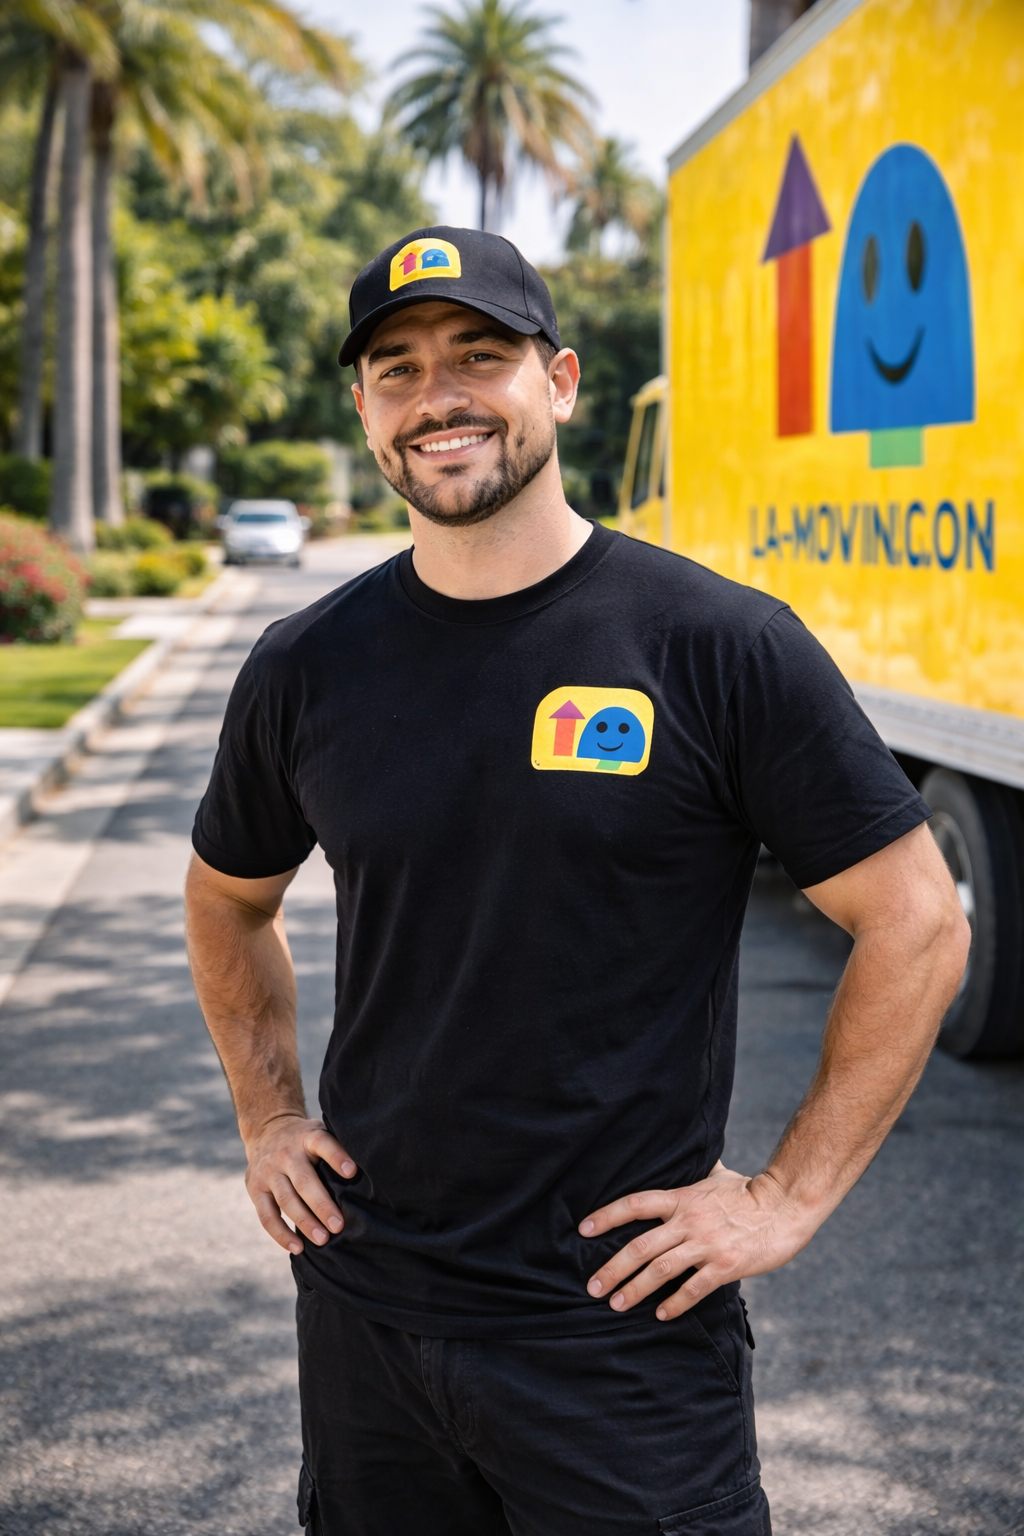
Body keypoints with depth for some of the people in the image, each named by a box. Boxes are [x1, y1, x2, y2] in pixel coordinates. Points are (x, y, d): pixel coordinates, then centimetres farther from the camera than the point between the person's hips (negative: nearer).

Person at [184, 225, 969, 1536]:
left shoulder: (719, 647, -11)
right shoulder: (306, 669, 2)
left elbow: (916, 927, -8)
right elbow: (228, 898, 20)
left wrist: (789, 1195, -8)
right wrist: (267, 1120, 12)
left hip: (622, 1331, -4)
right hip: (363, 1304, 4)